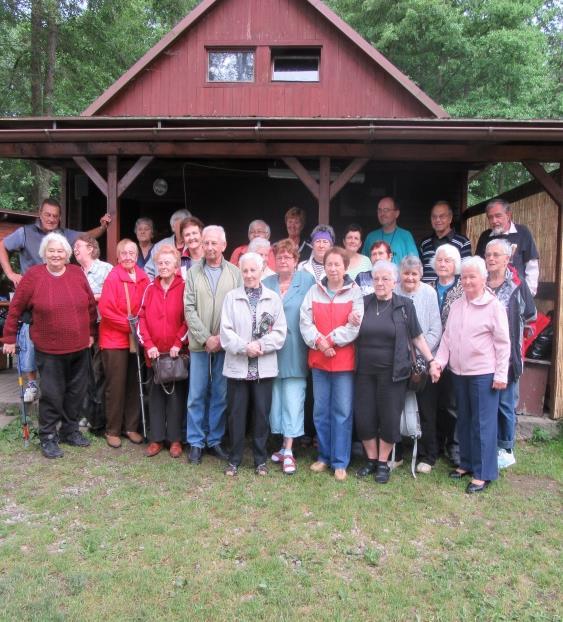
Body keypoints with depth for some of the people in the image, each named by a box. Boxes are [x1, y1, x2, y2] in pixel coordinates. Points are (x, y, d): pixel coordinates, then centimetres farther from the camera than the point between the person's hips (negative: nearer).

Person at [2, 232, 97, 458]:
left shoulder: (77, 273, 1)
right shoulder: (33, 275, -7)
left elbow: (90, 305, 10)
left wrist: (91, 332, 13)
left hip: (79, 347, 4)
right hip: (49, 349, -4)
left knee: (76, 391, 13)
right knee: (52, 394, 3)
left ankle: (70, 430, 30)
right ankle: (48, 437, 18)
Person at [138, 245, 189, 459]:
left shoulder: (184, 288, -4)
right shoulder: (150, 289, 8)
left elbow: (188, 319, -7)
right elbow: (142, 318, 5)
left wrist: (178, 344, -13)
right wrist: (148, 345, -5)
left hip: (177, 353, -3)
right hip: (154, 353, 4)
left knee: (176, 394, 4)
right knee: (155, 395, 9)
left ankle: (175, 439, 14)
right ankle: (156, 439, 18)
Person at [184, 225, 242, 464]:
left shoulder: (235, 273, 2)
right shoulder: (193, 272, 3)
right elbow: (189, 309, -2)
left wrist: (223, 337, -11)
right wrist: (206, 338, -10)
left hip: (225, 345, 0)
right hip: (199, 344, 0)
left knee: (220, 395, 8)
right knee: (196, 395, 6)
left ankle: (215, 440, 22)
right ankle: (195, 442, 18)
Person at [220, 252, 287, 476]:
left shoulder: (273, 298, 5)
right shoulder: (231, 297, 3)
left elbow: (280, 332, 0)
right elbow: (225, 331, -4)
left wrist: (261, 345, -14)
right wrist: (245, 347, -16)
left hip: (264, 367, 1)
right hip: (237, 365, 0)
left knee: (262, 413, 8)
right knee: (236, 413, 7)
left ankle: (260, 459, 23)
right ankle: (234, 459, 21)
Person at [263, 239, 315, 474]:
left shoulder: (308, 281, 1)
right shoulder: (266, 284, 9)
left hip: (295, 352, -3)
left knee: (293, 400, -3)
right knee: (276, 399, 9)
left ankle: (288, 452, 3)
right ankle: (284, 444, 23)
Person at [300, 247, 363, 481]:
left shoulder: (355, 292, -1)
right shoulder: (314, 291, 7)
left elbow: (356, 326, -10)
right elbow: (305, 322, 0)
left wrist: (331, 340, -13)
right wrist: (319, 342, -14)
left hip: (344, 360, -3)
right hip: (318, 359, 3)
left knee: (342, 412, 2)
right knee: (320, 411, 11)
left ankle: (340, 462, 13)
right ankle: (324, 456, 26)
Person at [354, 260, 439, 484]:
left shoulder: (404, 305, 0)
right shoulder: (363, 303, 5)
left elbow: (417, 337, 4)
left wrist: (431, 360, -1)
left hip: (392, 372, -2)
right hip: (365, 371, 2)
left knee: (389, 418, 5)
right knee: (364, 417, 6)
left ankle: (383, 463, 25)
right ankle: (371, 459, 27)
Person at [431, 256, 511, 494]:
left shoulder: (493, 306, -8)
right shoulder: (456, 305, 9)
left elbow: (502, 343, -8)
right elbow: (447, 338, 11)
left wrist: (501, 374, -10)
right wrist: (438, 362, 0)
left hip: (483, 374, -6)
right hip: (459, 372, 6)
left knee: (483, 423, 1)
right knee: (464, 420, 16)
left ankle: (483, 473, 12)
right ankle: (467, 463, 30)